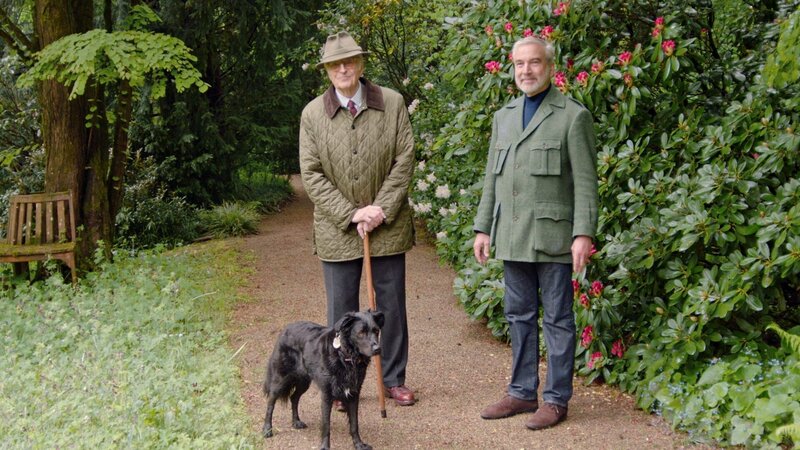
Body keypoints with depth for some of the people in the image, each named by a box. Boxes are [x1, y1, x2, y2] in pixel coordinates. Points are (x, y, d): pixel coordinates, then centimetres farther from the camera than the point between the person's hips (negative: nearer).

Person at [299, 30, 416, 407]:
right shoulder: (313, 114, -2)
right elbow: (311, 175, -4)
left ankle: (394, 379, 22)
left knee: (392, 305, 9)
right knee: (341, 310, 7)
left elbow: (405, 159, -2)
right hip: (337, 230, 0)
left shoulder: (392, 103, -1)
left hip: (388, 226, 1)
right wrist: (352, 214, -13)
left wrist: (381, 209, -11)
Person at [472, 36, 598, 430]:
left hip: (552, 236, -6)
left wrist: (583, 234, -15)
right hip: (512, 237, 6)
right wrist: (482, 228, 11)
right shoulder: (503, 117, 14)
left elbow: (585, 182, -8)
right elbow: (492, 178, 17)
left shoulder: (573, 116, -4)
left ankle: (556, 398, 10)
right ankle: (522, 392, 22)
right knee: (519, 316, 12)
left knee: (557, 319, 2)